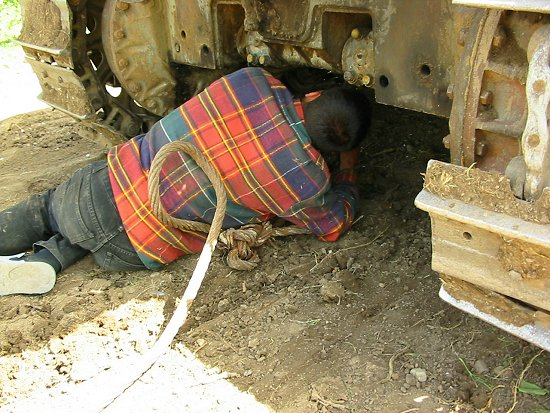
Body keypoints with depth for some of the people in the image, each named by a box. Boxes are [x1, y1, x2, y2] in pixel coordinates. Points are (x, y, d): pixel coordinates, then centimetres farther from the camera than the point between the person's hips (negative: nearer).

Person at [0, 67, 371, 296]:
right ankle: (47, 262, 6)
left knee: (45, 210, 32)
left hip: (107, 177, 2)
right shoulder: (307, 182, -17)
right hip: (134, 249, -1)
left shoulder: (251, 81, -11)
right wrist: (350, 167, 23)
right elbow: (336, 225, 7)